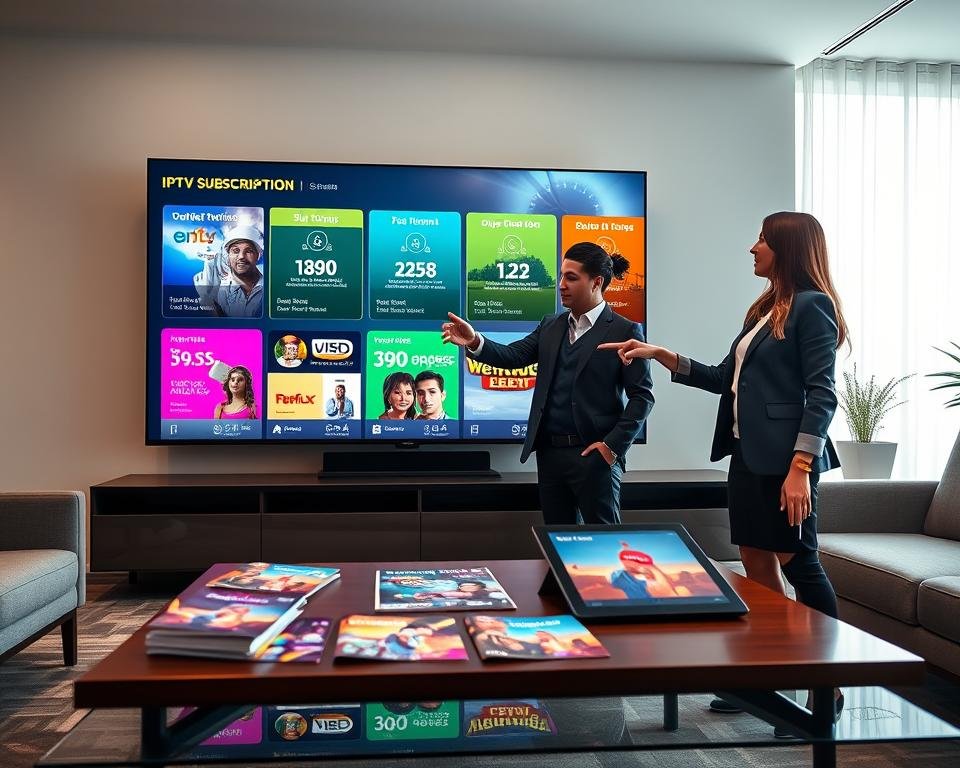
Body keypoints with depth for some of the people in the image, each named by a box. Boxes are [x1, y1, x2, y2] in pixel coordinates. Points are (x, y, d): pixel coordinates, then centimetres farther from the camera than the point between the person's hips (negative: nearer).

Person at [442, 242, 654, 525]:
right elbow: (513, 355, 2)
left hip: (594, 455, -5)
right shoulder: (550, 326, 12)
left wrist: (613, 445, -13)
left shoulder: (624, 331, -4)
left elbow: (642, 395, -7)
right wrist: (475, 342, -16)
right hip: (550, 453, 5)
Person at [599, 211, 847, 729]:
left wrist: (800, 466, -21)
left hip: (784, 457, -9)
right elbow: (724, 378, 18)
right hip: (748, 454, 9)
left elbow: (821, 393, -15)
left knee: (798, 563, -1)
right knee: (756, 562, 9)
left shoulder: (812, 306, -8)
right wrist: (660, 355, 11)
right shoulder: (764, 309, 17)